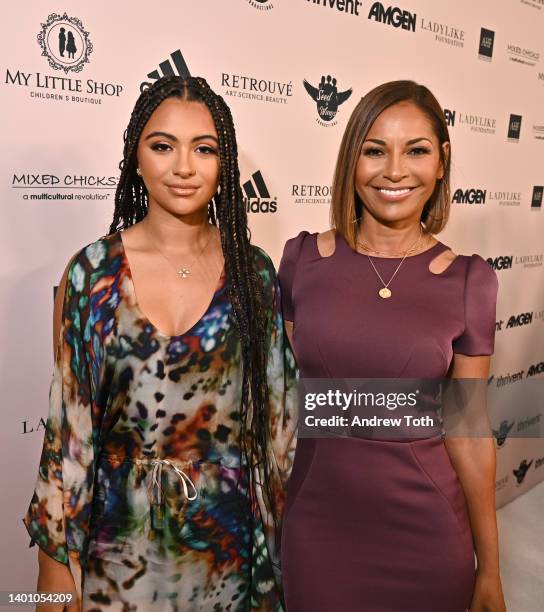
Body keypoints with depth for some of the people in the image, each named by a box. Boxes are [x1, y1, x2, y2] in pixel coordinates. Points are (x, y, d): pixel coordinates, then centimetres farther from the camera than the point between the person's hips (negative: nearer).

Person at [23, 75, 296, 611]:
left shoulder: (254, 272, -6)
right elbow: (67, 425, -6)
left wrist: (277, 524, 5)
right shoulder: (91, 272, -10)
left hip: (230, 534, 2)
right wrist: (55, 562, -3)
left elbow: (275, 414, 0)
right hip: (121, 539, -1)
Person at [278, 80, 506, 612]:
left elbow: (469, 432, -4)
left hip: (425, 532, 0)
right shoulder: (302, 258, -7)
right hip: (316, 521, 1)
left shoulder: (469, 280, -9)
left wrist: (489, 568, 2)